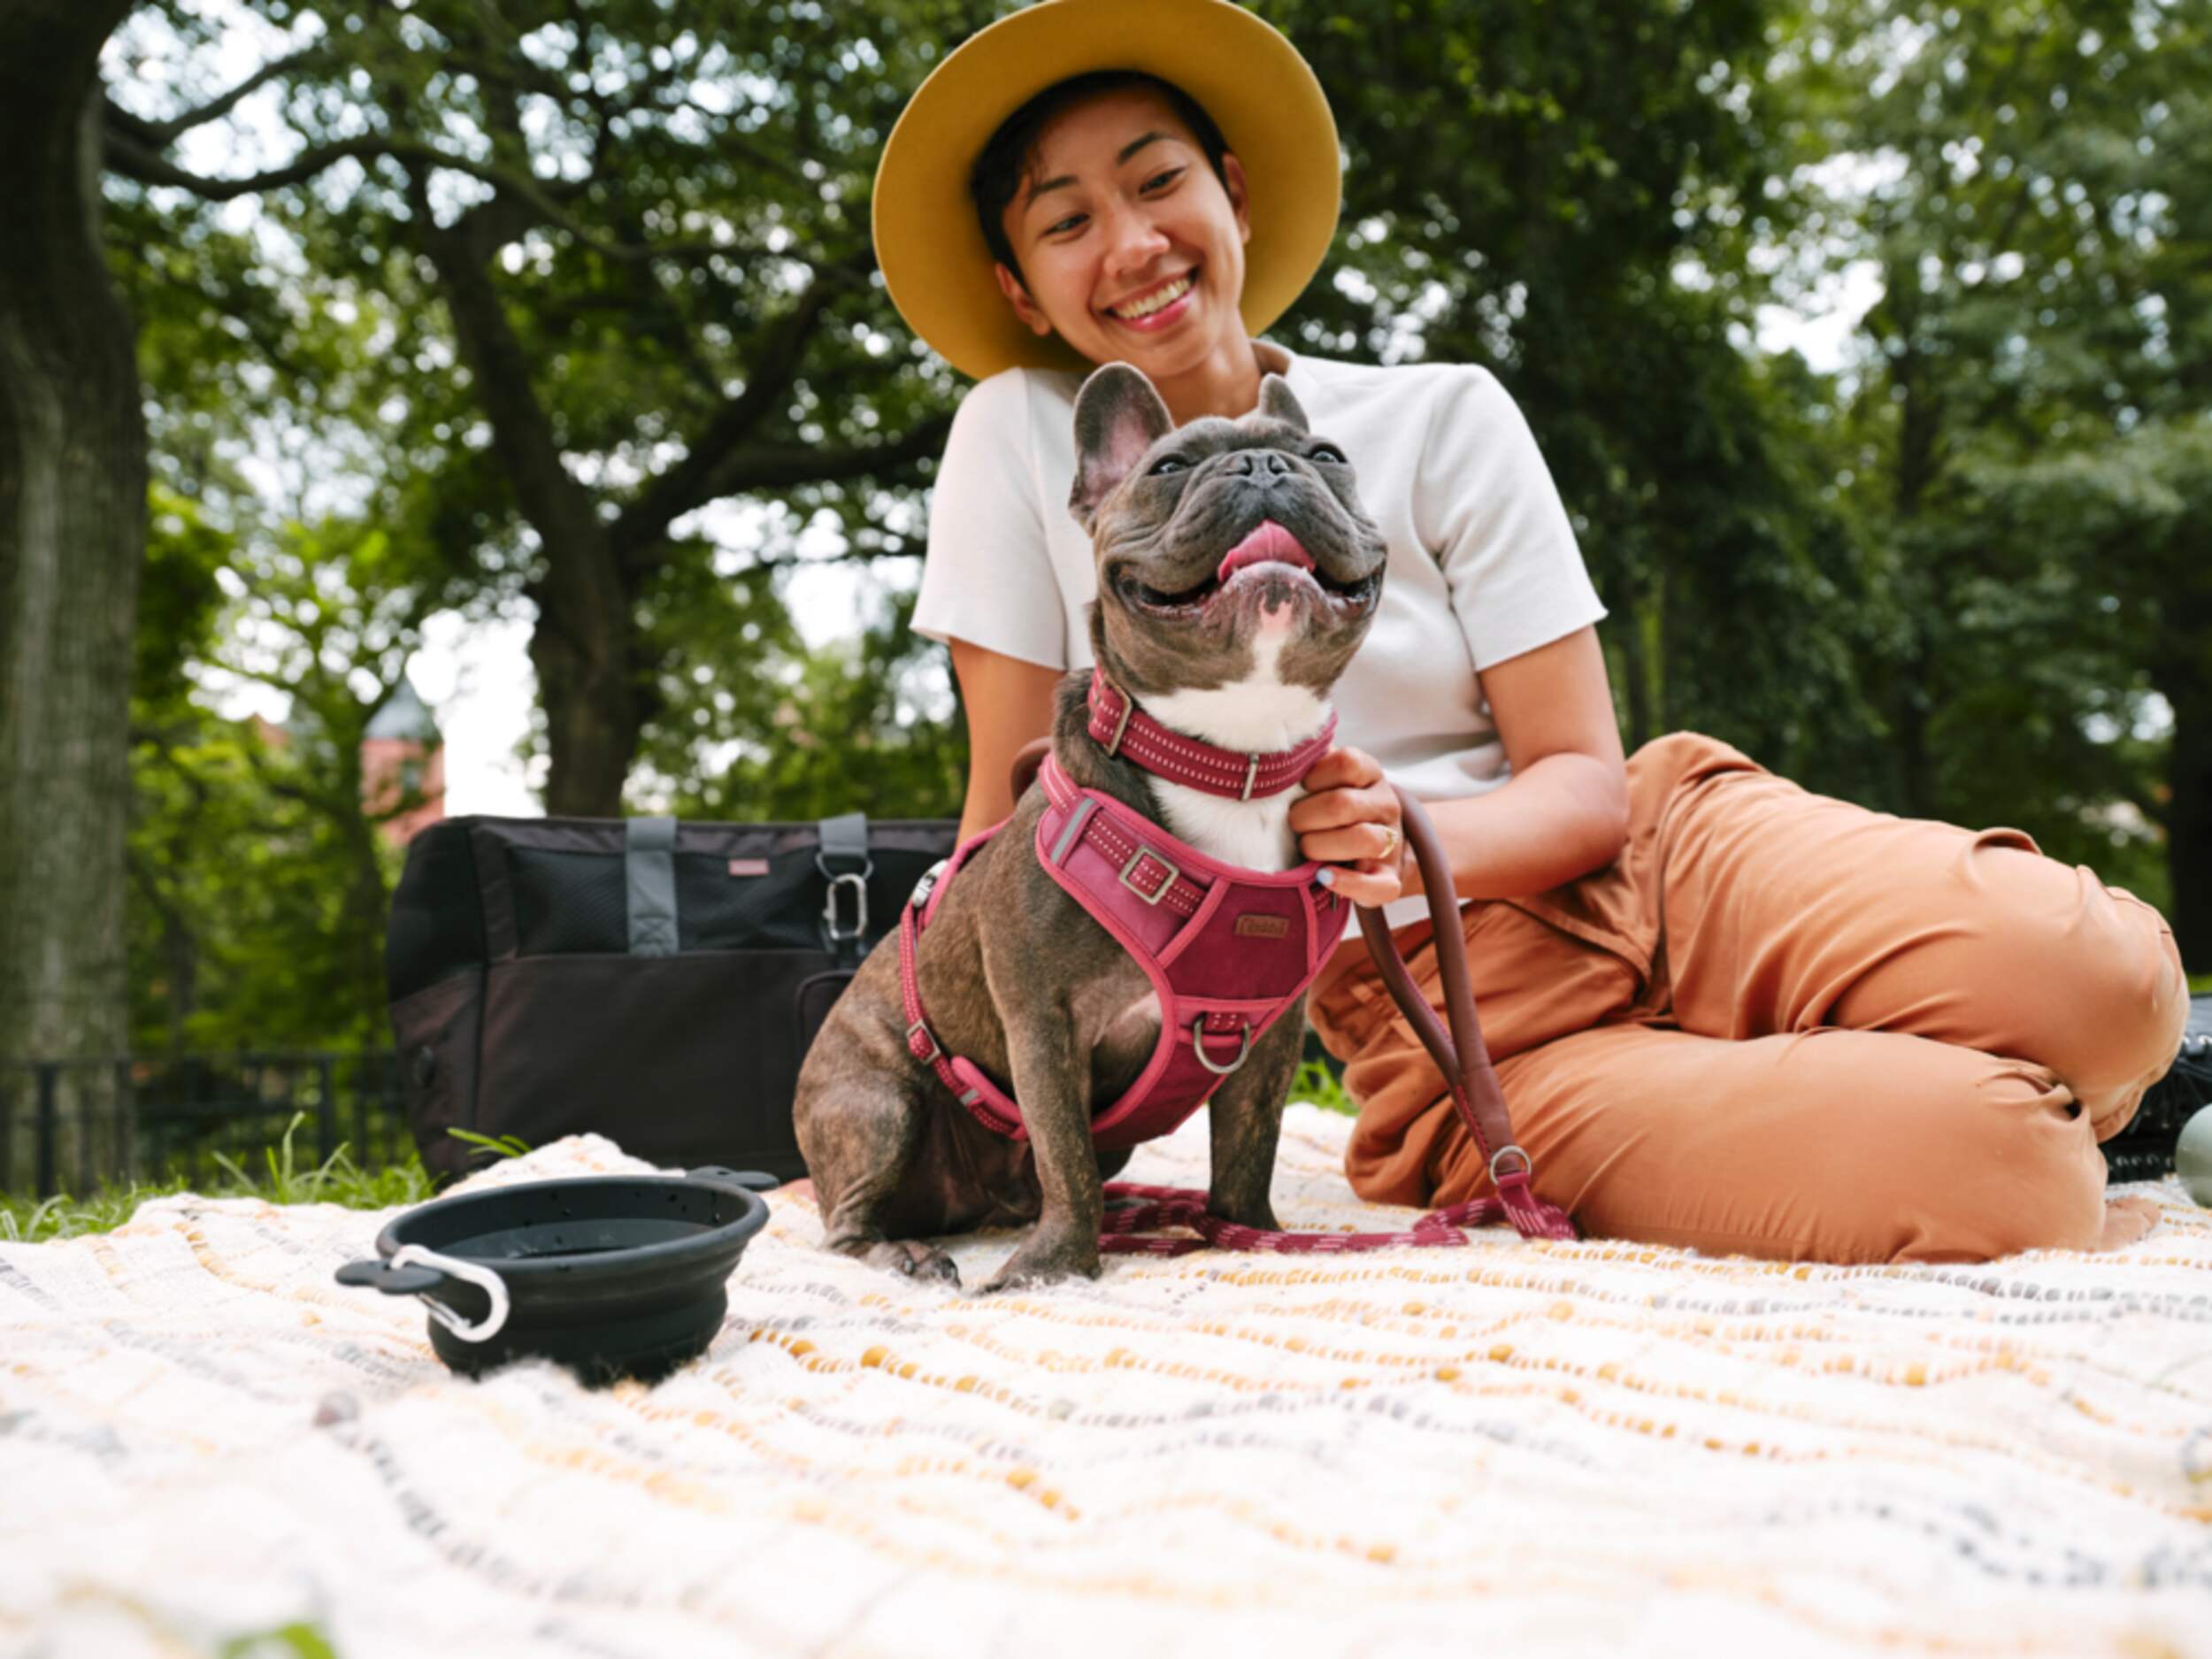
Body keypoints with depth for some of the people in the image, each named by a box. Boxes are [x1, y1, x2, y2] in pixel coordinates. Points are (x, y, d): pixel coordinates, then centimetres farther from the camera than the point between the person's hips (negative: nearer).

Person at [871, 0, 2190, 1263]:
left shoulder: (1441, 422, -1)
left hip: (1658, 868, 2)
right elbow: (1017, 808, 1)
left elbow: (1587, 783, -4)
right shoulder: (1019, 438, -2)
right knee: (1996, 1173, -26)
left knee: (2103, 980, -26)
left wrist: (1411, 839, -25)